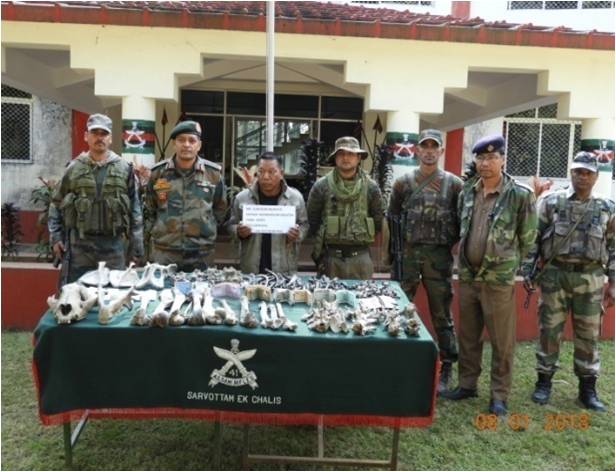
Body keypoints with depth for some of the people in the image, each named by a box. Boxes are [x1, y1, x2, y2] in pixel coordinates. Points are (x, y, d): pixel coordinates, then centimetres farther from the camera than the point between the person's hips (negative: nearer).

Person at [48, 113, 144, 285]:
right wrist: (55, 238, 2)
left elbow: (134, 208, 2)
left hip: (113, 244, 0)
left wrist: (136, 244, 0)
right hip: (79, 243, 0)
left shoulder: (124, 169, 3)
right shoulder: (74, 168, 5)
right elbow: (56, 203, 10)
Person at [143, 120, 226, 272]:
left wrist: (209, 229, 7)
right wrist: (152, 236, 8)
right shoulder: (158, 172, 4)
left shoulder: (213, 173, 2)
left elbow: (220, 209, 13)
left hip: (201, 255, 0)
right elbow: (148, 210, 12)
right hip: (163, 253, 0)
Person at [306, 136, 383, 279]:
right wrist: (323, 239, 7)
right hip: (330, 256, -1)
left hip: (361, 257, 1)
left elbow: (378, 220, 9)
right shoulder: (321, 186, -2)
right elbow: (312, 219, 5)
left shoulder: (371, 187, 3)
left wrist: (363, 239, 9)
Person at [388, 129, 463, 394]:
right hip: (408, 254, 1)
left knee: (442, 315, 6)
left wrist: (450, 243, -2)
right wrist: (399, 245, 2)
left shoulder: (454, 184, 3)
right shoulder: (403, 182, 5)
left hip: (439, 256, -1)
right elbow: (392, 218, 8)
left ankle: (445, 369, 18)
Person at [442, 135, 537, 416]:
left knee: (502, 341, 4)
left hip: (498, 279, -5)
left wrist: (507, 264, 4)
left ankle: (499, 395, 18)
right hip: (467, 276, 5)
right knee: (467, 336, 16)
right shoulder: (466, 192, 6)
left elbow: (527, 239, -2)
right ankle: (467, 384, 31)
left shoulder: (519, 195, -9)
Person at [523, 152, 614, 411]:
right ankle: (544, 382, 18)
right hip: (555, 274, -1)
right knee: (549, 330, 5)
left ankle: (588, 389, 21)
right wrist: (528, 271, -4)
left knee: (588, 335, 8)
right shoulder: (551, 202, 0)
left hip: (590, 277, 2)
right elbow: (533, 238, 1)